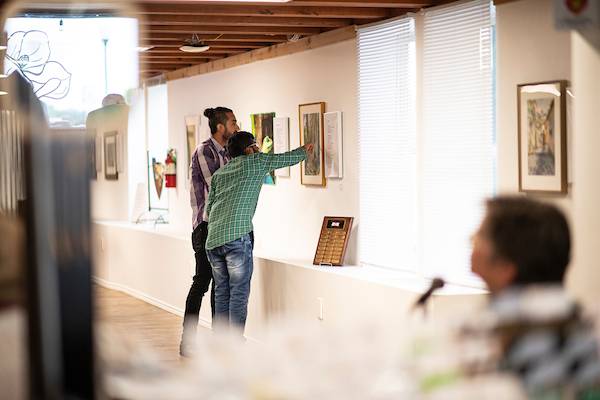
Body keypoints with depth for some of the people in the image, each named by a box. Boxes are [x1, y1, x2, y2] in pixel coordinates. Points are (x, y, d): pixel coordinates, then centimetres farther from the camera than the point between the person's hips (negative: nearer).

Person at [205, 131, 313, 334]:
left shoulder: (219, 173, 21)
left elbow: (209, 208, 20)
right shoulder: (256, 161, 6)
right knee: (239, 294, -2)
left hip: (213, 241, 6)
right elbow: (287, 158, 18)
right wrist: (305, 150, 36)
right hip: (236, 237, -6)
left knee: (222, 294, 11)